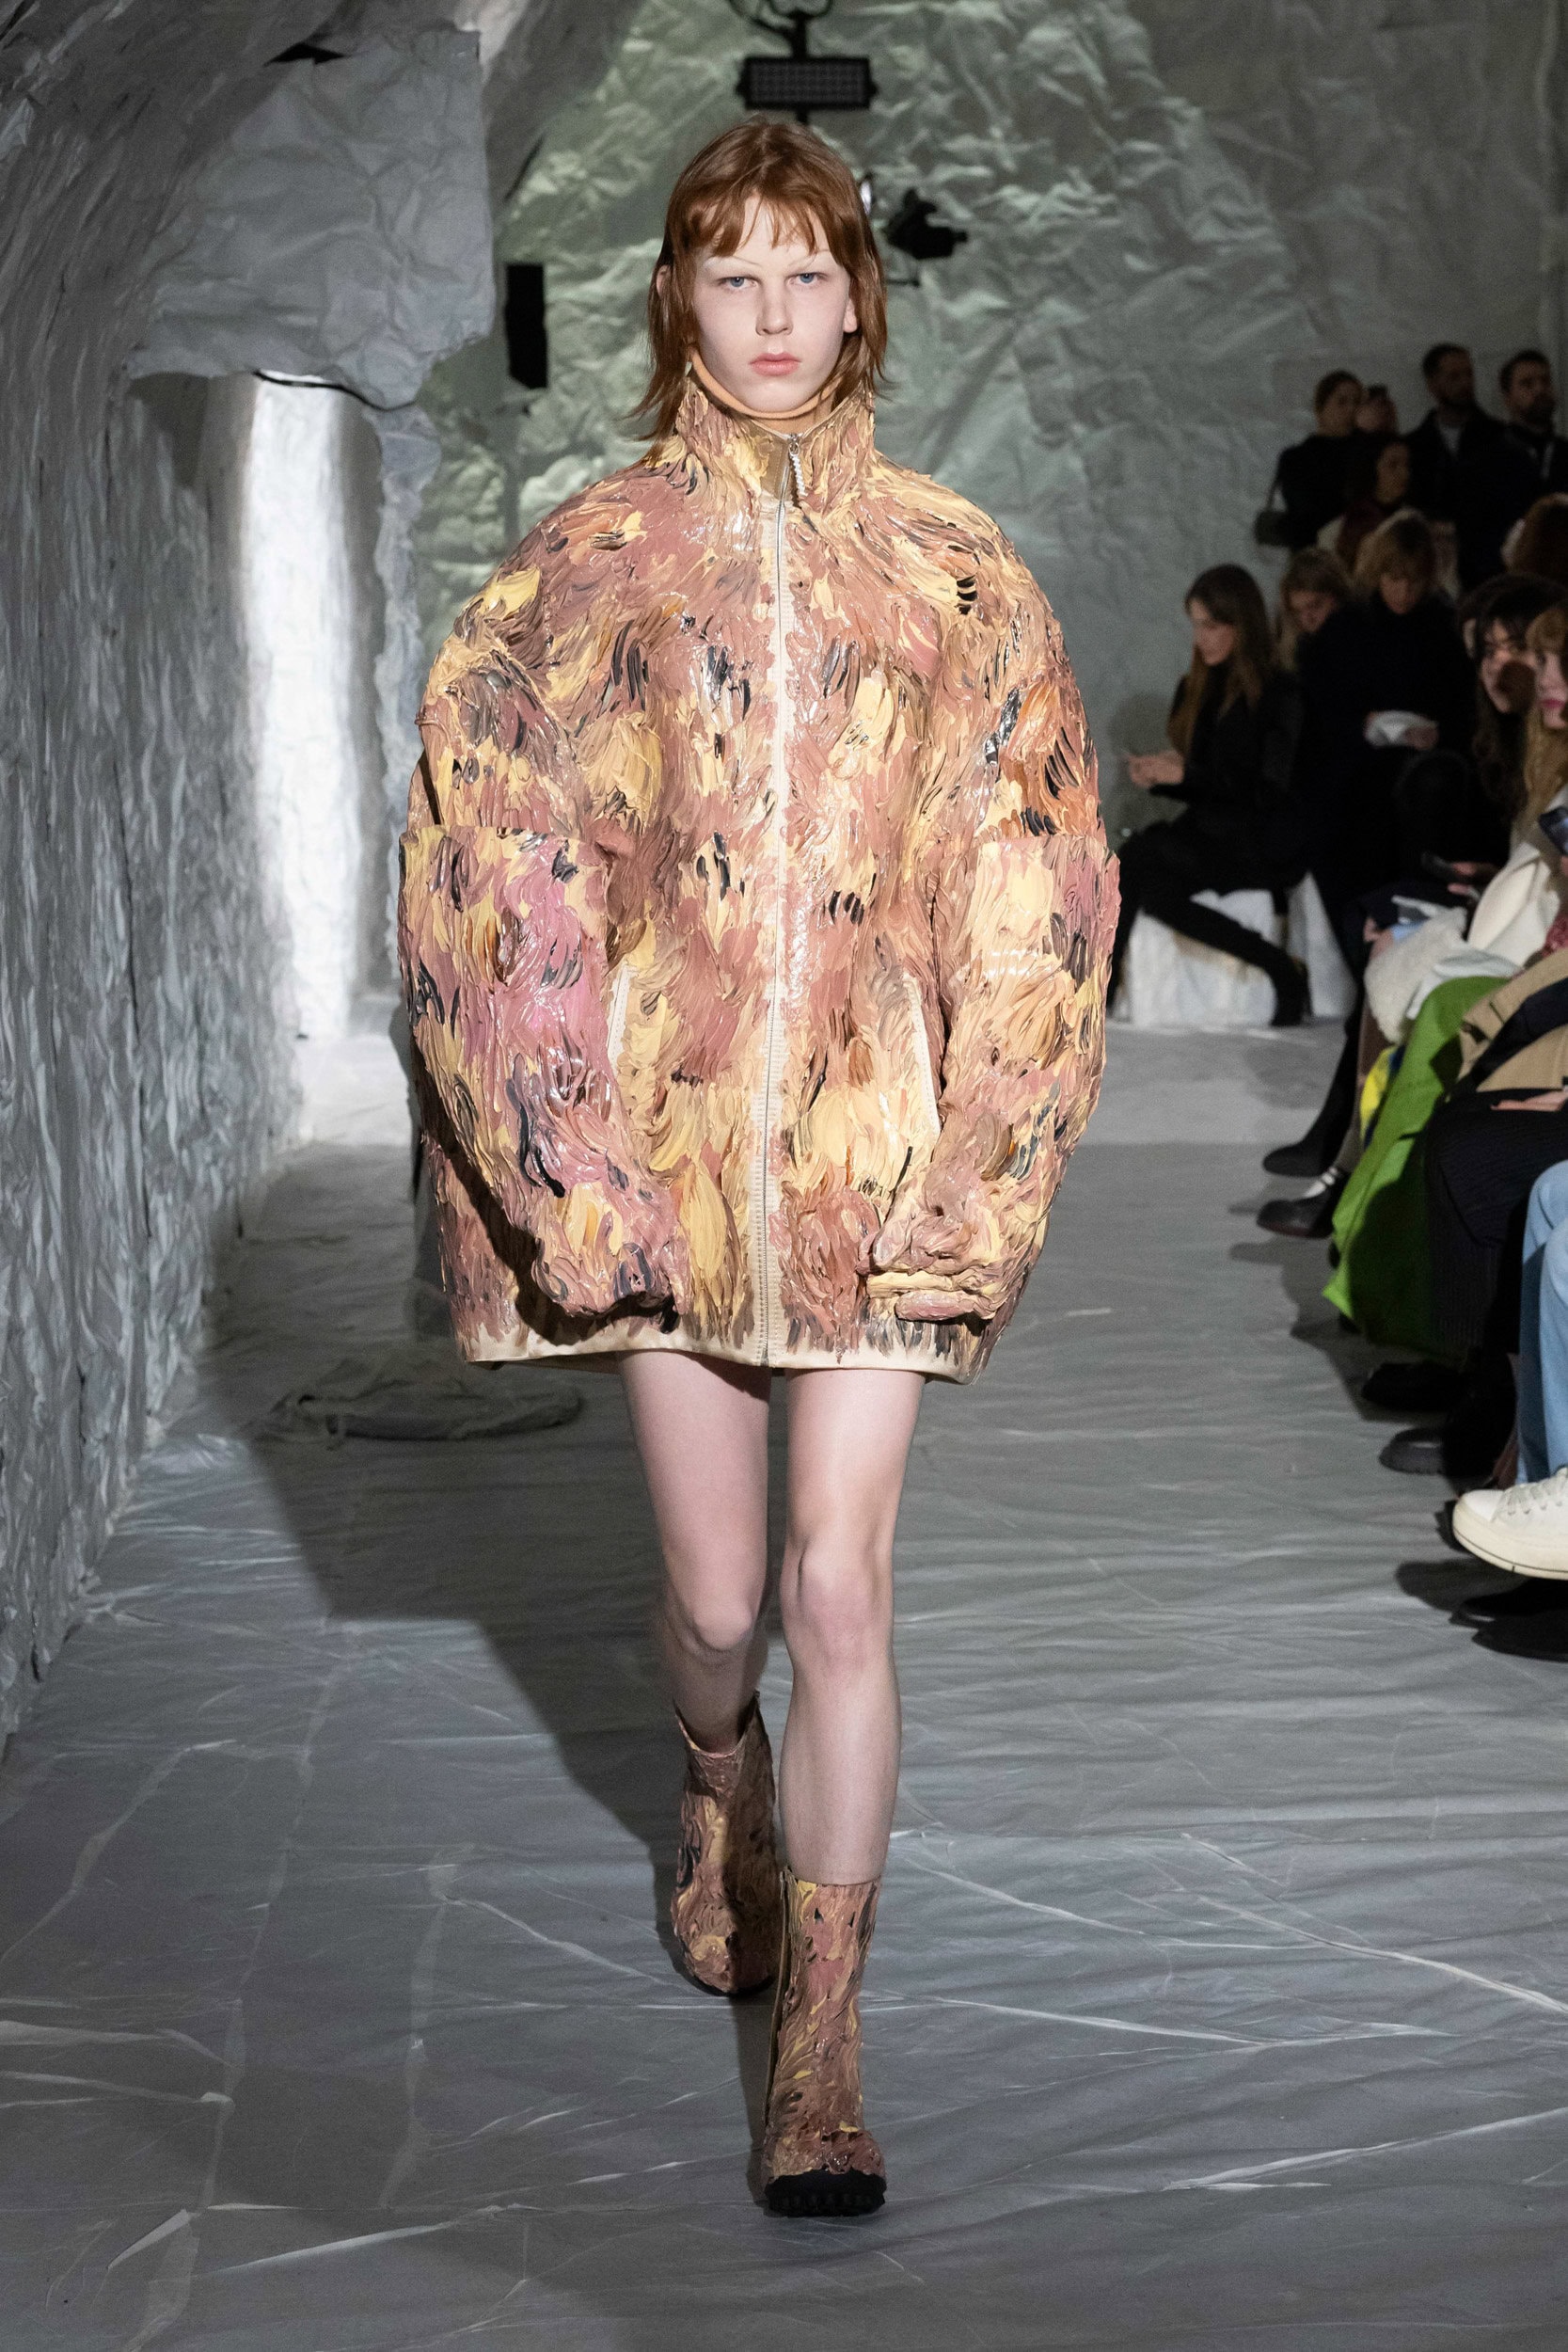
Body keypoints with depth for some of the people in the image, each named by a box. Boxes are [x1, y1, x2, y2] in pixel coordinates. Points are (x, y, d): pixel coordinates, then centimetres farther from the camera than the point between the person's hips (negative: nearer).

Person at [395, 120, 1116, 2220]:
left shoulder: (954, 570, 4)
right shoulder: (586, 565, 4)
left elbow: (1032, 881, 3)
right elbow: (487, 858, 2)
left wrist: (971, 1162, -4)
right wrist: (569, 1146, -6)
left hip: (873, 1145, -1)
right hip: (661, 1140, 1)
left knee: (841, 1585, -6)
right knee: (718, 1594, 10)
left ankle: (824, 2043, 2)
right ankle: (726, 1801, 44)